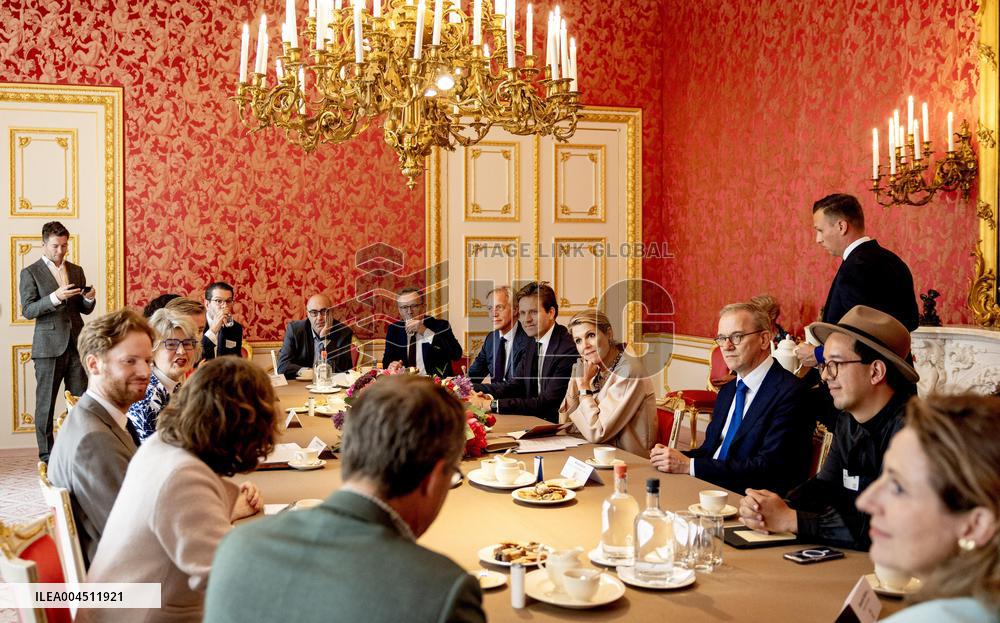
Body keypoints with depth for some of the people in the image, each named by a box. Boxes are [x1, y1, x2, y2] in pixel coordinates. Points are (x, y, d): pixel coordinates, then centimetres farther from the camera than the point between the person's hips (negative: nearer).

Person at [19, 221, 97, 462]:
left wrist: (89, 299, -6)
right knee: (45, 403, 2)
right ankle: (47, 455, 10)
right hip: (49, 346, -3)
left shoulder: (76, 271, 14)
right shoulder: (30, 273, 1)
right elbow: (27, 310, -7)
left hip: (76, 344, 4)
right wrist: (54, 297, -20)